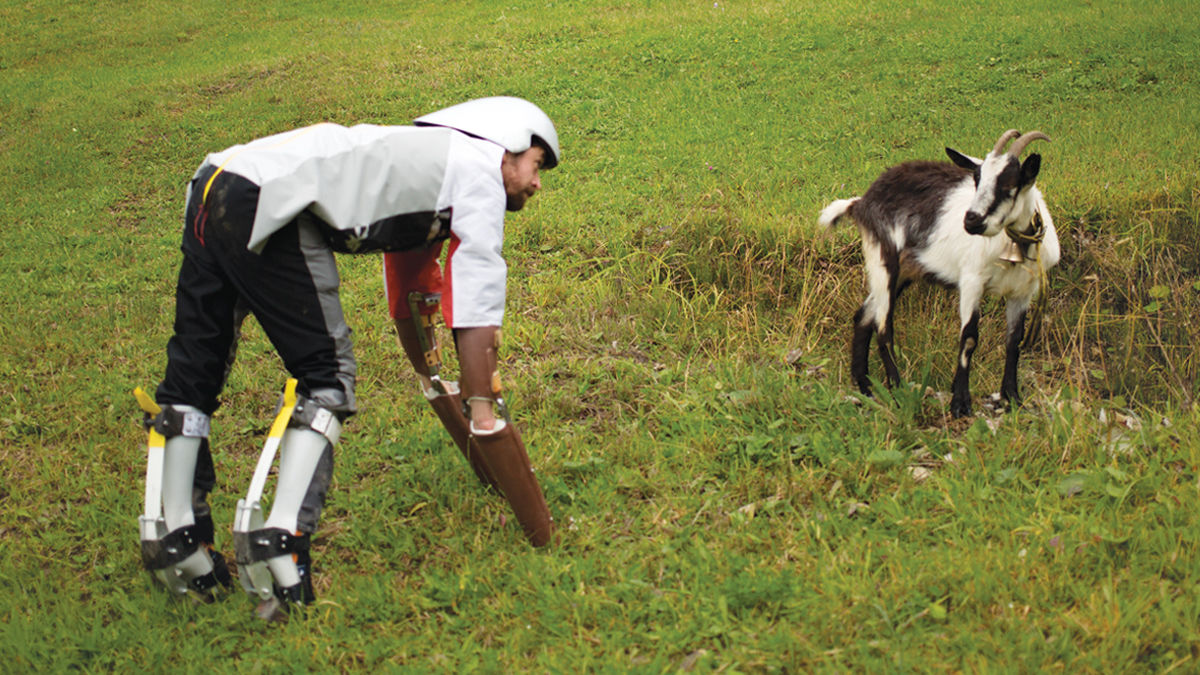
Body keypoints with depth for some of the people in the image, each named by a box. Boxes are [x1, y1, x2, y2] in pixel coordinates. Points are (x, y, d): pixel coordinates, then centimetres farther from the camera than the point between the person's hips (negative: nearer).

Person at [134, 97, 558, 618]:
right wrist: (483, 412, 1)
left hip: (214, 184, 10)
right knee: (324, 375, -3)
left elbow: (412, 299, 44)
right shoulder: (479, 168, 7)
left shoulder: (423, 161, 33)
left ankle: (172, 536, 17)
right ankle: (278, 539, -12)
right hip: (267, 203, -10)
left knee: (193, 372, 11)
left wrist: (435, 383, 54)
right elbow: (477, 307, -1)